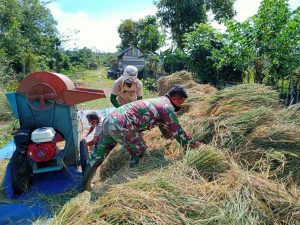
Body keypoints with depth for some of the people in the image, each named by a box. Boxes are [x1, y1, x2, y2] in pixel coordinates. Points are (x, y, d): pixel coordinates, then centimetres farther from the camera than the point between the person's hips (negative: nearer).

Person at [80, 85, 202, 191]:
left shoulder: (158, 102, 25)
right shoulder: (167, 107, -3)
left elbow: (167, 131, 35)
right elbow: (177, 132, 3)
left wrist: (184, 138, 43)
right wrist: (194, 143, 18)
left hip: (110, 118, 9)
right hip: (121, 125, -9)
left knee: (98, 155, 19)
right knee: (138, 152, 12)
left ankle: (83, 187, 34)